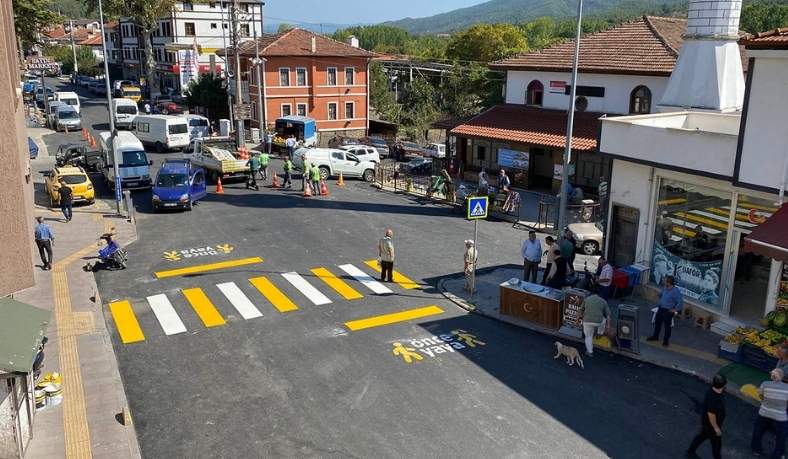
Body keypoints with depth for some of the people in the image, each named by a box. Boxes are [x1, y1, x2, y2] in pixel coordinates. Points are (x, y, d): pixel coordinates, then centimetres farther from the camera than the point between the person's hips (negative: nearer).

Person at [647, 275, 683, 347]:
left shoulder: (675, 291, -23)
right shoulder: (665, 288, 2)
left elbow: (681, 302, -25)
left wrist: (675, 309, -21)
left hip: (668, 310, -8)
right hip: (661, 308, 8)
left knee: (667, 325, 2)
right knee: (657, 322, 16)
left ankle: (666, 340, 15)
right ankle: (655, 336, 32)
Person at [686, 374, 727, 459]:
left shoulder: (713, 390, -11)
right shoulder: (713, 398, -39)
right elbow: (711, 414, -31)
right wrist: (716, 427, -19)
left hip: (706, 421, 9)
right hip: (711, 424, -9)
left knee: (703, 435, 27)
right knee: (716, 443, 13)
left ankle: (690, 452, 44)